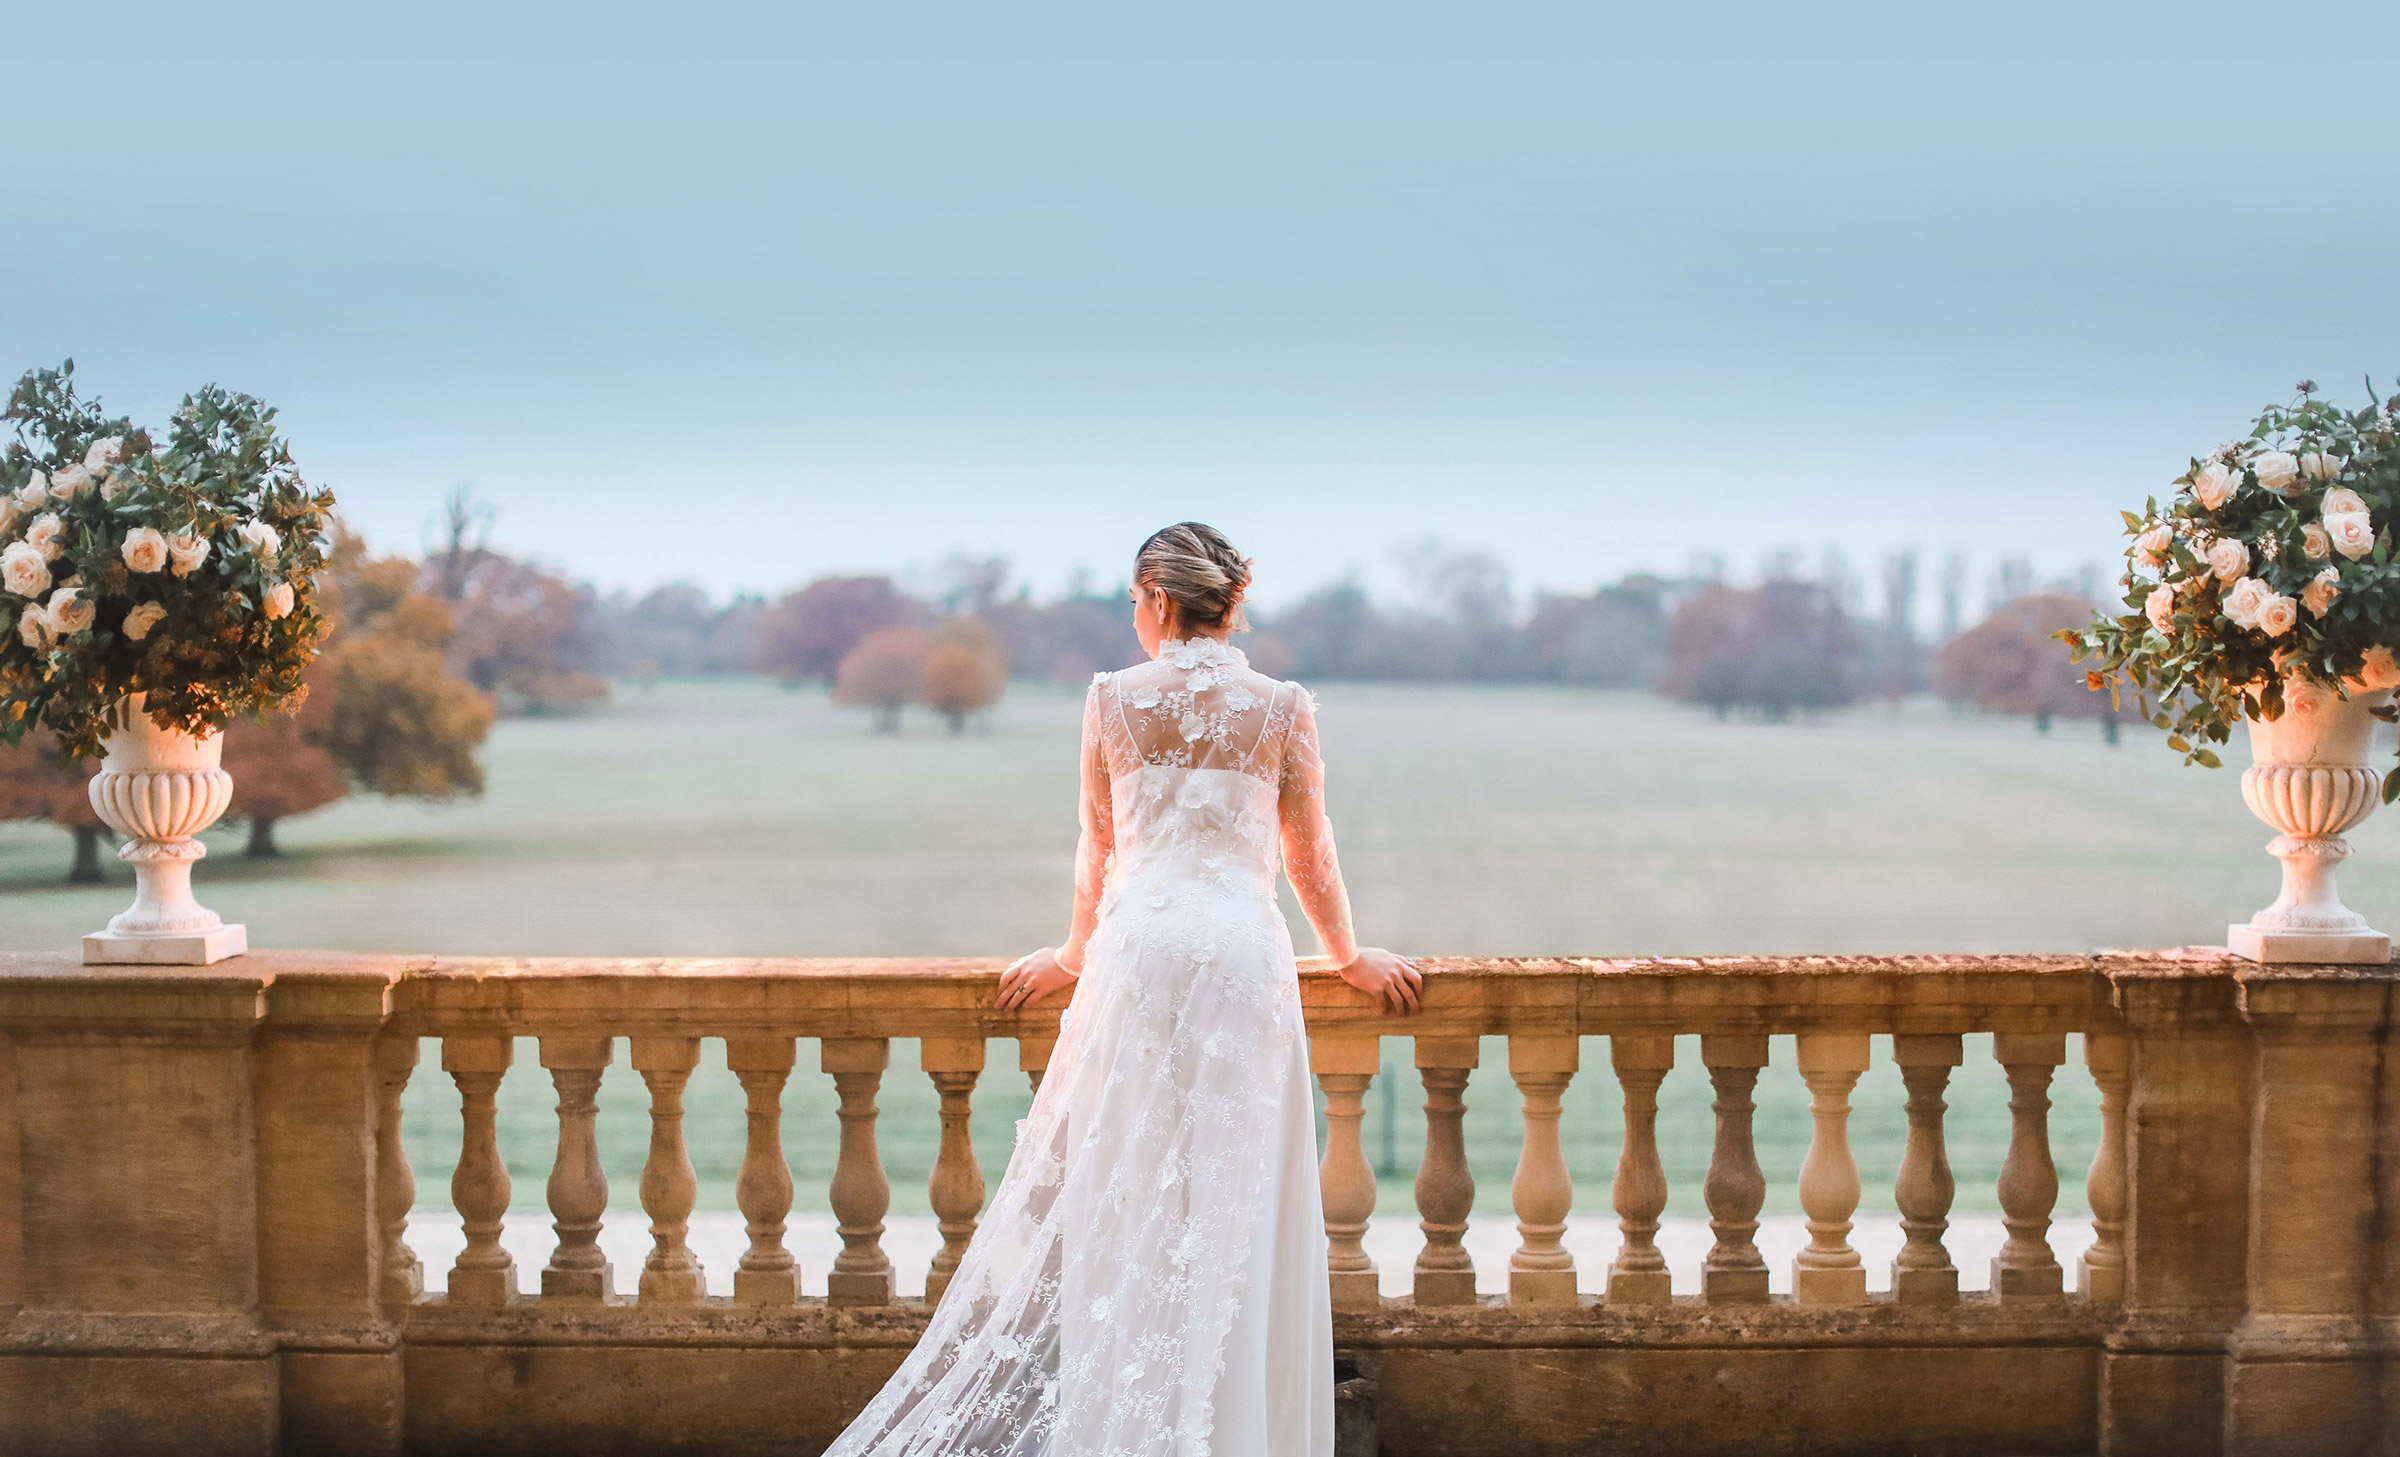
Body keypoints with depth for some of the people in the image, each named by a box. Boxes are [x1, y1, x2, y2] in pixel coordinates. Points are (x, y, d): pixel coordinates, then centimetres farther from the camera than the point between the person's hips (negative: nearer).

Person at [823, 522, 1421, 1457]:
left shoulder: (1113, 699, 3)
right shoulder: (1283, 707, 2)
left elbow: (1098, 849, 12)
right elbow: (1309, 855, 8)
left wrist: (1076, 954, 28)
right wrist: (1348, 958, 24)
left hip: (1138, 945, 0)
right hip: (1244, 949, 0)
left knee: (1126, 1186, 6)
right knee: (1230, 1188, 4)